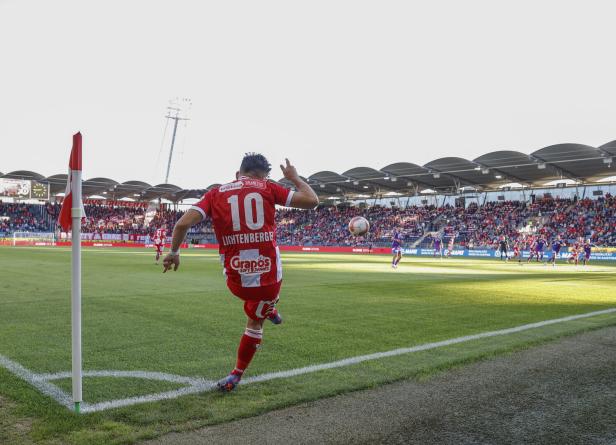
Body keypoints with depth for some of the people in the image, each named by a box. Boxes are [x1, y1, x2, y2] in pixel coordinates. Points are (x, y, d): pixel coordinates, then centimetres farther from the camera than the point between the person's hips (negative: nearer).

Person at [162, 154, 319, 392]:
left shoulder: (216, 193, 5)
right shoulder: (267, 188, 1)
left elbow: (183, 223, -5)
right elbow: (311, 200, 1)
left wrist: (174, 252, 11)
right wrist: (294, 177, 18)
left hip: (236, 278, 1)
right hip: (269, 274, -1)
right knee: (255, 321, 23)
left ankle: (269, 310, 55)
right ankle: (236, 376, 34)